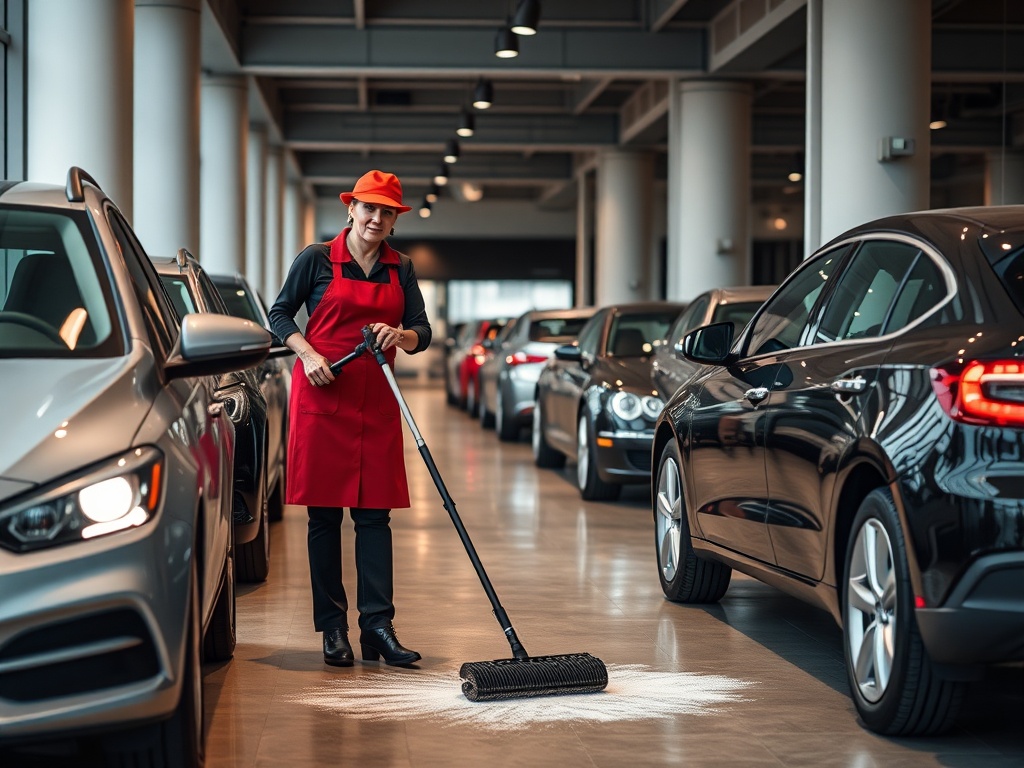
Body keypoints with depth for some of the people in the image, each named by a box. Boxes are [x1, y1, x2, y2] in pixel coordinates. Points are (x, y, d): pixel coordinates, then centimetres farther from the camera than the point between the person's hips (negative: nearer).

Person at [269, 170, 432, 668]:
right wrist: (307, 354, -10)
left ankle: (377, 626, 0)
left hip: (376, 398, 3)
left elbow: (422, 332, 9)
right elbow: (279, 313, 6)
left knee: (375, 512, -1)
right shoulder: (317, 259, 0)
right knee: (324, 512, 0)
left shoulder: (401, 268, 10)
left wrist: (400, 335, -14)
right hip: (321, 394, -3)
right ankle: (332, 627, 7)